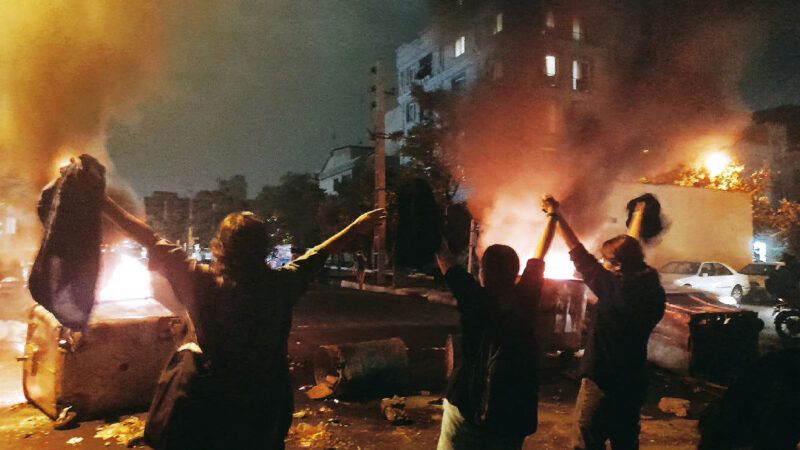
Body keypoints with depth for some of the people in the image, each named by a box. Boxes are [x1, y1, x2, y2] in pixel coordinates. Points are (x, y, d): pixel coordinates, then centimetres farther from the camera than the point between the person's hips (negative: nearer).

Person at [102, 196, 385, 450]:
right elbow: (319, 254, 1)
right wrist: (356, 227, 17)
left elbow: (151, 241, -12)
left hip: (215, 406, -2)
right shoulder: (281, 284, -13)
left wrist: (103, 202, -1)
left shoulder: (203, 283, -19)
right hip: (269, 406, 2)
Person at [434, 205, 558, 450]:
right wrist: (552, 216, 20)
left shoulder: (475, 299, -12)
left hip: (466, 403, -3)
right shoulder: (525, 299, -6)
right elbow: (539, 254, 8)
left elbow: (443, 255, -6)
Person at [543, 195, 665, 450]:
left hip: (601, 382, -7)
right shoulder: (653, 290, -4)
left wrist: (556, 216, -8)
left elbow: (579, 254, -15)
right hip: (633, 383, 7)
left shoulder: (614, 288, -20)